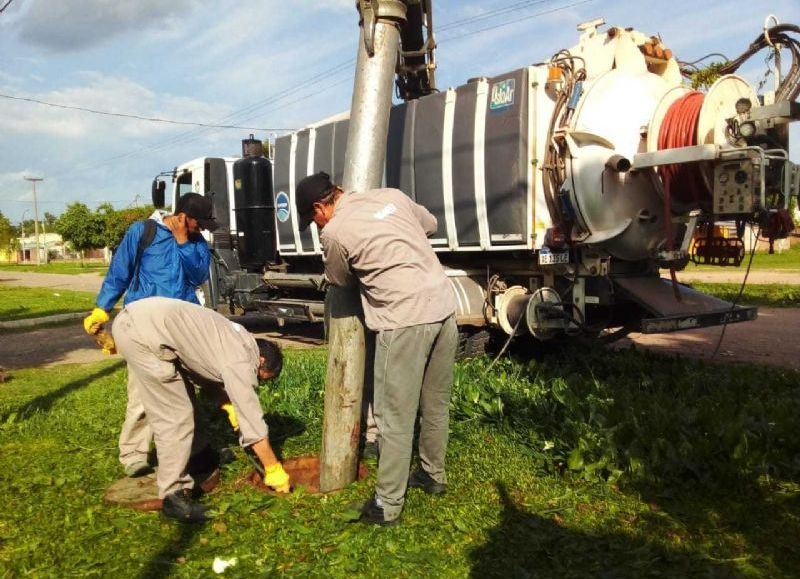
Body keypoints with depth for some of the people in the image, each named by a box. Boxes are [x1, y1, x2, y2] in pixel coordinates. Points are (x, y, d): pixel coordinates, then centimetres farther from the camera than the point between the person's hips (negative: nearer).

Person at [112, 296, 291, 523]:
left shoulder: (238, 341, 17)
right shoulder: (241, 360, -8)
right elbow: (252, 419, -5)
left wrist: (226, 403, 19)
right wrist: (274, 470, 3)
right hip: (143, 331, -10)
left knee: (182, 398, 22)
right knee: (176, 416, -5)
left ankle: (193, 454, 38)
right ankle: (173, 494, 1)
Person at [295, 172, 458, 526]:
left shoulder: (334, 232, -4)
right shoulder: (391, 195, 13)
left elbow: (338, 280, 13)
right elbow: (430, 224, 29)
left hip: (405, 321, -7)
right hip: (444, 307, 7)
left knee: (395, 418, 4)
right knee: (435, 404, 21)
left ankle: (387, 506, 15)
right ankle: (433, 474, 39)